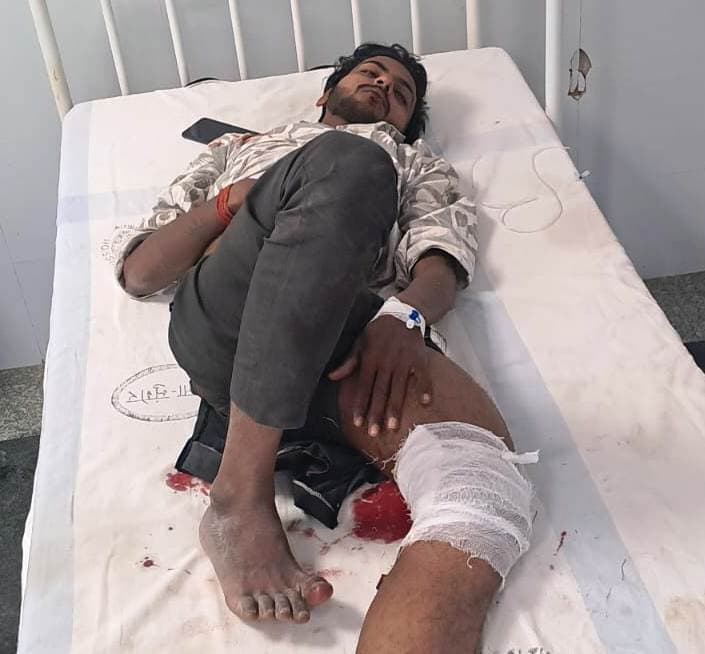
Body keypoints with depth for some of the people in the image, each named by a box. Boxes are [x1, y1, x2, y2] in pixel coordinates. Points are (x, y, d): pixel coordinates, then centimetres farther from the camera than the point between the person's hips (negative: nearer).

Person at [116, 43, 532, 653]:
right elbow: (137, 272, 26)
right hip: (219, 314, 0)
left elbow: (442, 250, 12)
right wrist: (232, 201, 7)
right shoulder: (238, 146, 38)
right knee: (347, 164, -30)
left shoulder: (416, 162, 37)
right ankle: (242, 495, -29)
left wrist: (405, 316, -13)